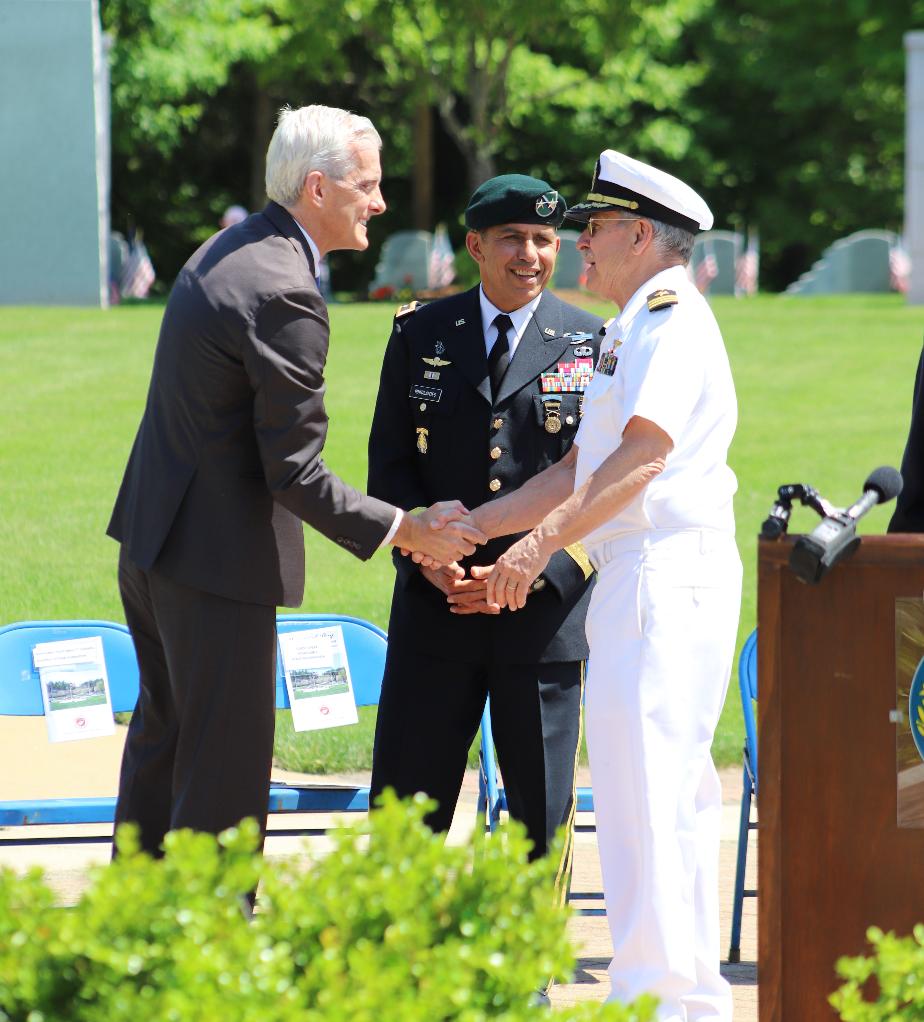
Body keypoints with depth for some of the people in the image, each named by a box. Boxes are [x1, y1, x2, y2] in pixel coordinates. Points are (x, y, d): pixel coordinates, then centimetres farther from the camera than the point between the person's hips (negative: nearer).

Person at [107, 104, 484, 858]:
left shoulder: (227, 251, 9)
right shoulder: (284, 294, -22)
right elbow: (295, 473, -21)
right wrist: (409, 532, -15)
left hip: (151, 540, 11)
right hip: (218, 561, -11)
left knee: (161, 739, 23)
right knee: (226, 768, -2)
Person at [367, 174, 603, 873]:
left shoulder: (592, 348, 1)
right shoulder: (420, 335, 7)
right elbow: (390, 465, 7)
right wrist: (428, 556, -9)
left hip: (546, 611, -1)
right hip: (435, 608, 1)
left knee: (542, 814, 3)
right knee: (402, 808, 1)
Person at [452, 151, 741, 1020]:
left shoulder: (670, 313, -9)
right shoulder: (633, 328, 23)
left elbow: (642, 455, -21)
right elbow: (578, 470, 23)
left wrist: (544, 542, -26)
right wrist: (471, 525, 17)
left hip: (664, 573, -11)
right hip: (636, 575, 11)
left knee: (644, 786, -12)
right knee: (664, 789, 12)